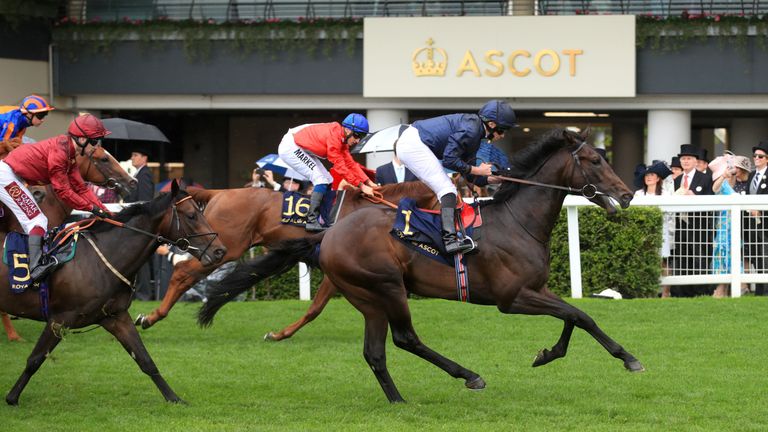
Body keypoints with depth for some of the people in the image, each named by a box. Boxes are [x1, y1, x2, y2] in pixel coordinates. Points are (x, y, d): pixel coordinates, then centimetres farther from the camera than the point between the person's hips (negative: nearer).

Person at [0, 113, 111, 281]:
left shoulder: (70, 154, 9)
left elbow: (80, 188, 9)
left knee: (40, 221, 14)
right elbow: (63, 191, -19)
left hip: (14, 178, 11)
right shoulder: (59, 150, -22)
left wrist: (103, 210, 1)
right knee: (36, 220, -16)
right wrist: (91, 208, -14)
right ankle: (36, 267, -26)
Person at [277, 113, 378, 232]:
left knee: (328, 181, 8)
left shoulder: (342, 139, 3)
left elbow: (350, 163, 7)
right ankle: (312, 221, -22)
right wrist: (361, 186, -25)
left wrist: (368, 182, -1)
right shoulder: (334, 136, -27)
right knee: (321, 180, -19)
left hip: (303, 150, 11)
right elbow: (340, 165, -27)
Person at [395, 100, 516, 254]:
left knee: (446, 190, 16)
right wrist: (478, 170, -9)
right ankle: (450, 239, -25)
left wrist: (497, 179, 9)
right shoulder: (470, 129, -15)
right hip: (413, 144, -11)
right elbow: (449, 160, -18)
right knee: (447, 190, -14)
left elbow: (470, 176, 17)